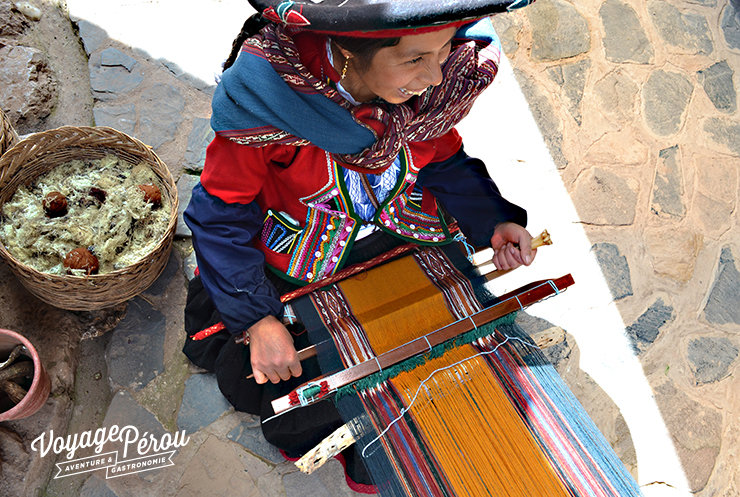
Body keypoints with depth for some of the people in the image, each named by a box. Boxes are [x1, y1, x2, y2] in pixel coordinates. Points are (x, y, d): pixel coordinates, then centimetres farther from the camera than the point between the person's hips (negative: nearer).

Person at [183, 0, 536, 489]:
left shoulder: (444, 76, -19)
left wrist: (493, 221, -14)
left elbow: (444, 160, 0)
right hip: (299, 267, -3)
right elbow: (221, 214, -21)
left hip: (403, 242, 4)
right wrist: (258, 318, -24)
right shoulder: (270, 92, -31)